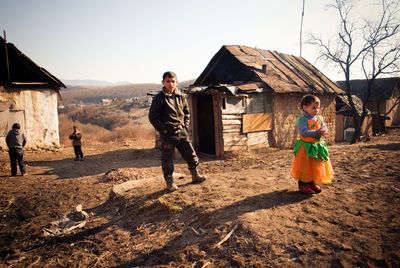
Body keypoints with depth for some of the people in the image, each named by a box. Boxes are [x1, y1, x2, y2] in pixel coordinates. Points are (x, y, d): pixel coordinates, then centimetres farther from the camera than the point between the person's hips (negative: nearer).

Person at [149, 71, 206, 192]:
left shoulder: (181, 97, 7)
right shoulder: (159, 98, -7)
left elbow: (187, 113, 19)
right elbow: (152, 117, -6)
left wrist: (185, 126, 8)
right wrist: (162, 129, -11)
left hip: (181, 132, 5)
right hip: (168, 134, -5)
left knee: (190, 154, 12)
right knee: (168, 159, 3)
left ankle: (195, 175, 31)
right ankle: (169, 182, 20)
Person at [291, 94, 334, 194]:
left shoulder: (319, 118, 9)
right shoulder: (302, 120, -15)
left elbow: (324, 127, 5)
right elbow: (304, 132, -25)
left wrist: (324, 131, -19)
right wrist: (317, 132, -29)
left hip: (318, 146, 7)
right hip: (306, 147, -7)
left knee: (316, 166, 14)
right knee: (305, 166, 0)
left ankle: (312, 183, 30)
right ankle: (303, 185, 14)